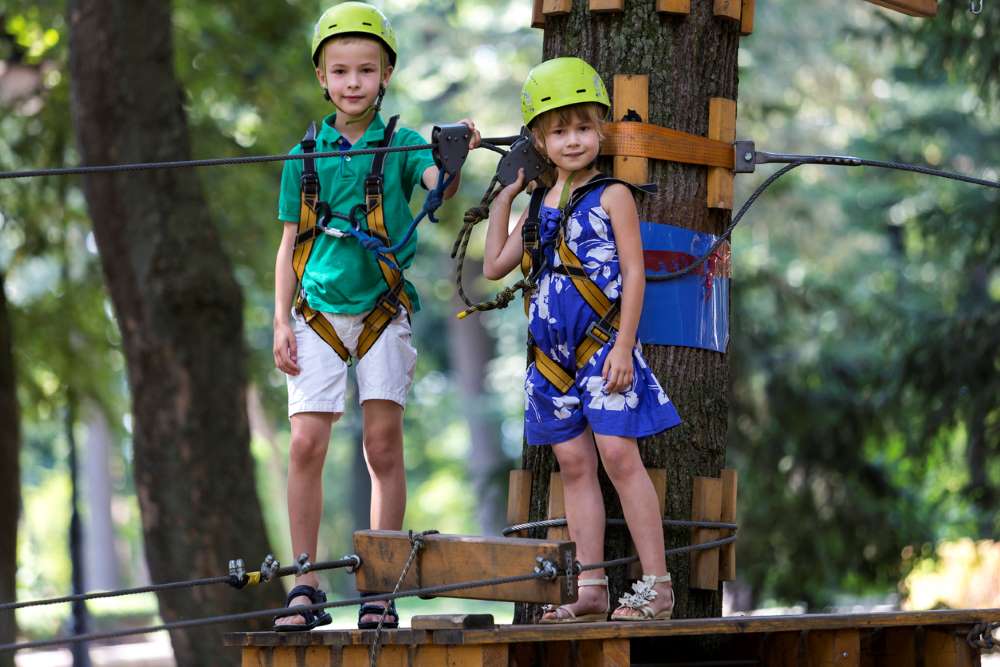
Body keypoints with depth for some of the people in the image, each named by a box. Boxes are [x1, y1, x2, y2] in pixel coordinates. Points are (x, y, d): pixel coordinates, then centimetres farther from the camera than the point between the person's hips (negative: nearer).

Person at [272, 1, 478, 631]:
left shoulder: (401, 145, 0)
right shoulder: (307, 154, 7)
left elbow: (442, 187, -20)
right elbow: (290, 245, 10)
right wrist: (282, 322, 3)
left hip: (382, 311, -2)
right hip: (319, 313, 2)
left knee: (384, 445, -3)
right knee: (307, 444, -5)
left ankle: (381, 592, 2)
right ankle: (306, 588, 2)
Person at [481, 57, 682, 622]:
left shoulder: (611, 196, -4)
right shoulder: (539, 206, 13)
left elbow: (633, 271, -7)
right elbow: (496, 266, 18)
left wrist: (623, 345, -14)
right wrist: (503, 198, 16)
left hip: (602, 343, -6)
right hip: (552, 352, 6)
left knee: (617, 453, -13)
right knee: (574, 463, 6)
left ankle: (657, 582, -11)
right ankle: (592, 590, 8)